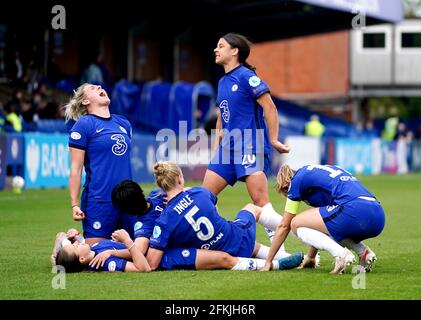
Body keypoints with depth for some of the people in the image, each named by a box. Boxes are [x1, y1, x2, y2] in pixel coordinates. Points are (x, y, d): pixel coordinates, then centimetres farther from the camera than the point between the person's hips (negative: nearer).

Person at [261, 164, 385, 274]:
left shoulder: (298, 179, 13)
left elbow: (283, 226, 17)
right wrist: (310, 257, 50)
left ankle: (341, 254, -10)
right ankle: (364, 251, 11)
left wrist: (268, 262, 25)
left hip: (355, 212, -8)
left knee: (296, 224, 9)